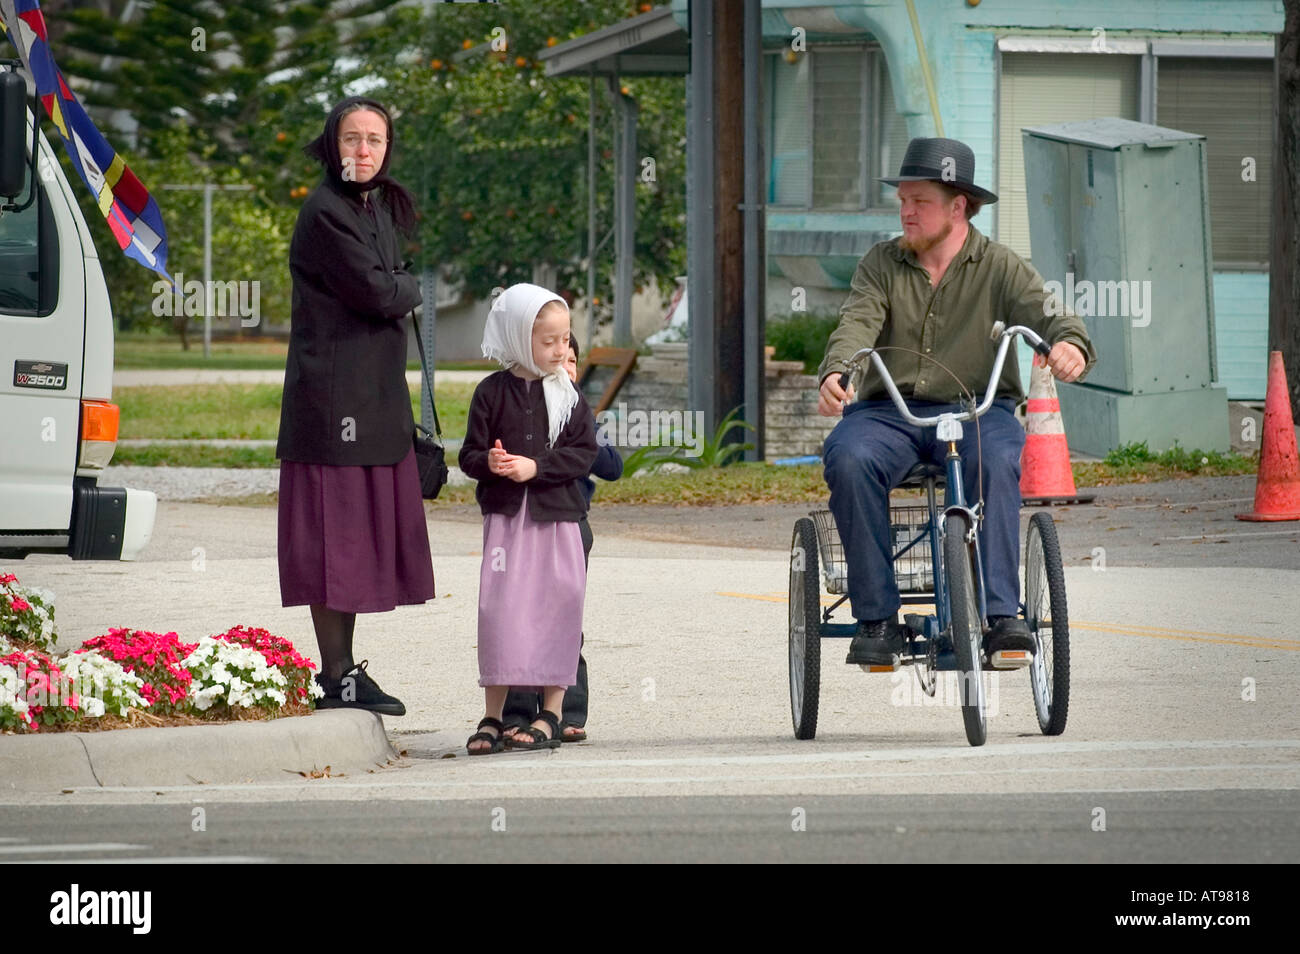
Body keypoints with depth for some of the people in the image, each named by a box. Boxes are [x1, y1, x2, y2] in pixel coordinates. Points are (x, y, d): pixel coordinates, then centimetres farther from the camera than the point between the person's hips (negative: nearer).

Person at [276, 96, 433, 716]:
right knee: (335, 529, -6)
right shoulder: (325, 213, -13)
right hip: (334, 393, -9)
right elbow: (375, 292, -16)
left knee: (361, 530, 11)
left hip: (378, 396, 9)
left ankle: (346, 669, 17)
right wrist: (411, 288, 2)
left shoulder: (379, 208, 16)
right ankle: (335, 675, -3)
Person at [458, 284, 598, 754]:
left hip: (556, 519, 1)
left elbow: (583, 453, -3)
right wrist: (489, 463, -20)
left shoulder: (567, 395, 4)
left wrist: (536, 466, -15)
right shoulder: (492, 392, 1)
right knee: (499, 609, -3)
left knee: (556, 609, 1)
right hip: (505, 517, -1)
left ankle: (551, 715, 11)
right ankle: (492, 718, 4)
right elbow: (469, 454, 2)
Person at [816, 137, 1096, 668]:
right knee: (848, 459, -31)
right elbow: (857, 323, -6)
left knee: (998, 461, -36)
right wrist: (834, 372, -29)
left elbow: (1046, 315, -8)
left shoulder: (1002, 269, 7)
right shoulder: (881, 265, 11)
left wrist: (1070, 345, -34)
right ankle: (877, 618, -26)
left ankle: (1001, 615, -36)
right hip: (888, 410, 1)